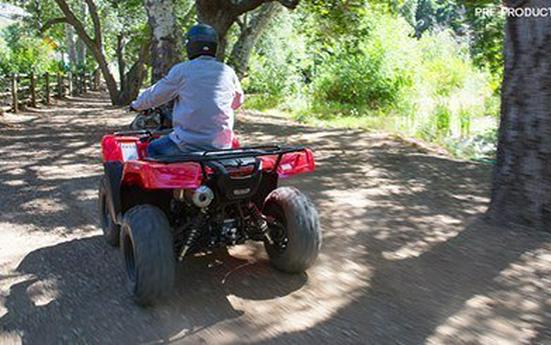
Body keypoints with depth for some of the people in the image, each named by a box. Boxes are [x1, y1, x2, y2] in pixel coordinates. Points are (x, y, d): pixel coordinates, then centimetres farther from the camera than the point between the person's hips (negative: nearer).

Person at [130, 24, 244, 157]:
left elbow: (154, 95, 7)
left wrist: (136, 105, 27)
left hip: (189, 144, -4)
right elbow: (238, 101, 20)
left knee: (153, 149, 19)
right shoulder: (228, 72, 4)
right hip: (221, 146, 4)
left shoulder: (181, 70, -5)